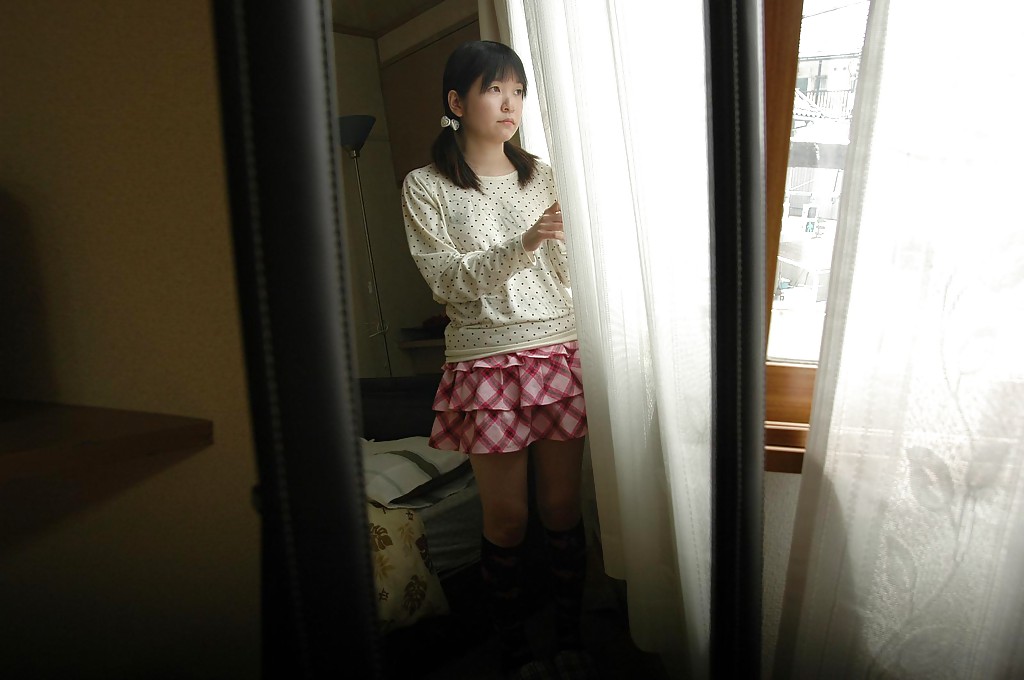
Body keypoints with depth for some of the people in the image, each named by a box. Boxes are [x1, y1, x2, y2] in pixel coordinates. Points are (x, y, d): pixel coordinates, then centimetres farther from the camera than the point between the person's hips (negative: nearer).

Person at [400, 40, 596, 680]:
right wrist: (522, 244, -20)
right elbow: (448, 280, -9)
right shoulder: (425, 187, 1)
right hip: (488, 361, -3)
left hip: (559, 351, 3)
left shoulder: (542, 175, 10)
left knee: (563, 506, 11)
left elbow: (568, 273, 10)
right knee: (507, 516, 7)